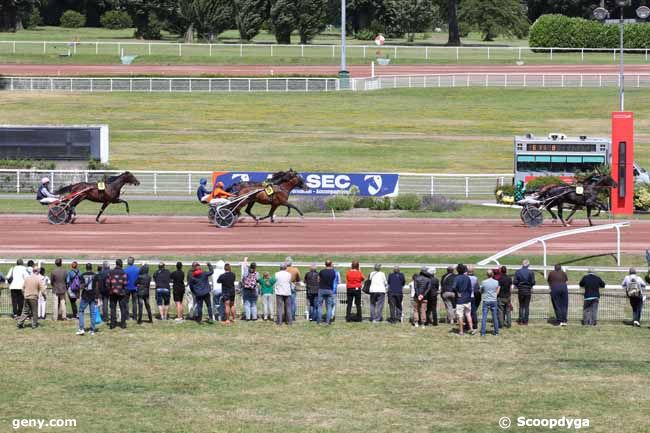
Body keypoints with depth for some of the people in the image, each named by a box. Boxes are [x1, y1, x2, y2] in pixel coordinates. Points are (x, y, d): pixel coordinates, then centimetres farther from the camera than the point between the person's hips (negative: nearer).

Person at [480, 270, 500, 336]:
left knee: (484, 317, 0)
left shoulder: (484, 282, -8)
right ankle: (496, 331, 16)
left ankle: (483, 332, -4)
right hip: (493, 300, 2)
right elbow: (497, 292, 8)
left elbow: (481, 292, 5)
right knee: (495, 317, 11)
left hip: (486, 301, -2)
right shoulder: (496, 282, -4)